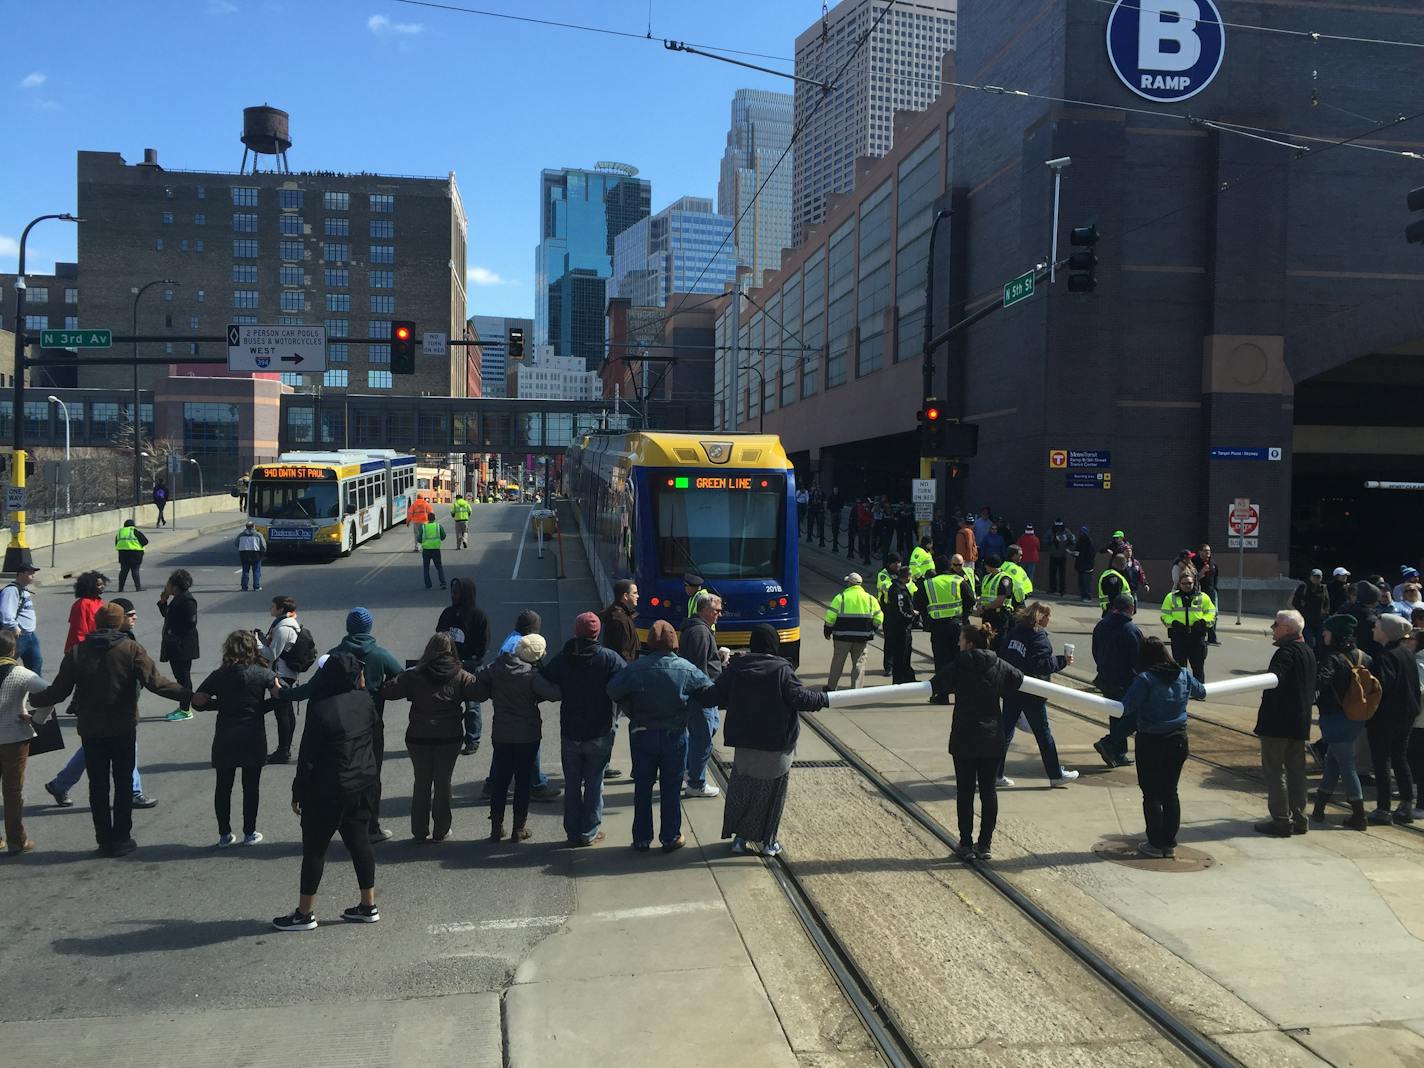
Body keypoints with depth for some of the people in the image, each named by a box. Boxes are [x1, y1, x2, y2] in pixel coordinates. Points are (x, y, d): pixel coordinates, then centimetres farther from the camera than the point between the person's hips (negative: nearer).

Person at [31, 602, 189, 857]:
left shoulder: (77, 652, -3)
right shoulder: (131, 649, -9)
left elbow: (59, 691, -3)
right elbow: (156, 683, -17)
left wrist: (32, 699, 15)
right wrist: (190, 695, -13)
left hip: (91, 730, 2)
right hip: (123, 729, -1)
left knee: (98, 786, 11)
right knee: (123, 784, 9)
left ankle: (104, 840, 14)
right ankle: (121, 839, 10)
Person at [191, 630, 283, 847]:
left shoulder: (219, 676, -3)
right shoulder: (263, 673, -6)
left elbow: (197, 700, -5)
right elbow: (279, 696, -13)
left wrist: (220, 703, 9)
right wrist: (259, 707, 4)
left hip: (225, 738, 1)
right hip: (253, 738, -1)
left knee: (223, 786, 12)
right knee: (251, 786, 8)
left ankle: (224, 834, 18)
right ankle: (249, 833, 14)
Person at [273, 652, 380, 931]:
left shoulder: (320, 710, -19)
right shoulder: (365, 701, -3)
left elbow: (307, 758, -15)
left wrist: (298, 792, -3)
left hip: (328, 790, -6)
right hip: (362, 783, 6)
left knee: (314, 848, 6)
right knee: (359, 841, 14)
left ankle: (305, 913, 16)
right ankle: (368, 906, 20)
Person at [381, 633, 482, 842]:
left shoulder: (414, 676, -6)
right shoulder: (459, 676, -7)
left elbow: (387, 691, -10)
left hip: (418, 738, 1)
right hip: (450, 738, -1)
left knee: (421, 784, 14)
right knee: (443, 784, 11)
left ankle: (420, 831, 19)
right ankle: (441, 831, 17)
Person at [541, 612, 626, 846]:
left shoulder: (562, 658, -5)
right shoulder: (608, 658, -11)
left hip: (569, 734, 2)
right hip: (599, 734, -2)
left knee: (572, 785, 13)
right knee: (594, 784, 9)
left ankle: (573, 833, 19)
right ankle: (589, 833, 14)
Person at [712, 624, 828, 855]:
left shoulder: (736, 667, -4)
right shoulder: (781, 671, -15)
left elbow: (716, 696, -1)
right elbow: (803, 698, -15)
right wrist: (825, 698, 2)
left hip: (744, 743, 3)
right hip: (775, 746, -3)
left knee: (741, 790, 15)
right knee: (770, 793, 10)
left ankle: (739, 836, 18)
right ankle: (764, 841, 17)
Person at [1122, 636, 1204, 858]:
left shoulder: (1145, 679, -18)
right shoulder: (1184, 675, 0)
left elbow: (1125, 707, -22)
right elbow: (1201, 692, 20)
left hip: (1151, 742, -5)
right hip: (1178, 740, 5)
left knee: (1151, 794, 6)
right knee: (1170, 792, 14)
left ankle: (1156, 844, 12)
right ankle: (1170, 844, 19)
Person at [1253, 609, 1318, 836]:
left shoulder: (1287, 652, -15)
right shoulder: (1308, 651, 14)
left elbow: (1274, 678, -34)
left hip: (1278, 722, -9)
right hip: (1300, 722, 9)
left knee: (1274, 770, -2)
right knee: (1296, 769, 14)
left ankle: (1281, 820, -1)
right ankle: (1299, 818, 19)